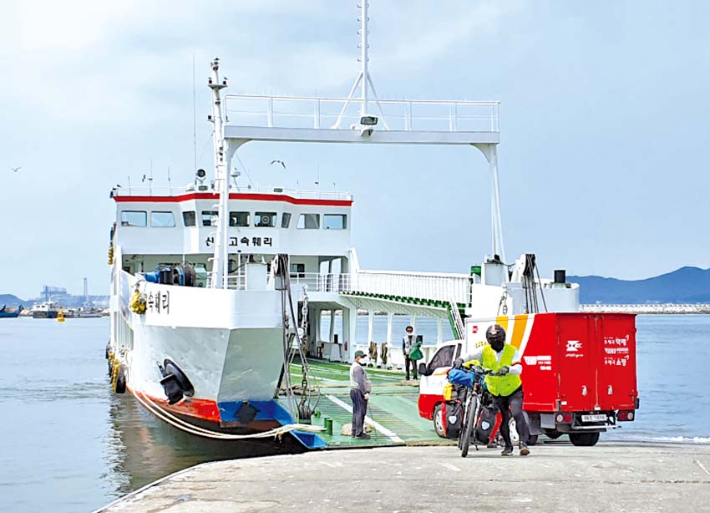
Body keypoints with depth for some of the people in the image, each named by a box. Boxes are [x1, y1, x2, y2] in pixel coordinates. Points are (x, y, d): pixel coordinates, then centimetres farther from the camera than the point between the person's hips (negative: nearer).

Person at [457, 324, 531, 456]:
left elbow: (518, 369, -24)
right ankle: (508, 446, 18)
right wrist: (461, 360, -39)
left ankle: (523, 442, -20)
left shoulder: (512, 351, -11)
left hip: (513, 390, -2)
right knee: (503, 419, 2)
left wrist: (508, 369, -45)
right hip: (496, 392, 2)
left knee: (517, 413, -21)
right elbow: (470, 356, -17)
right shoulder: (485, 351, -6)